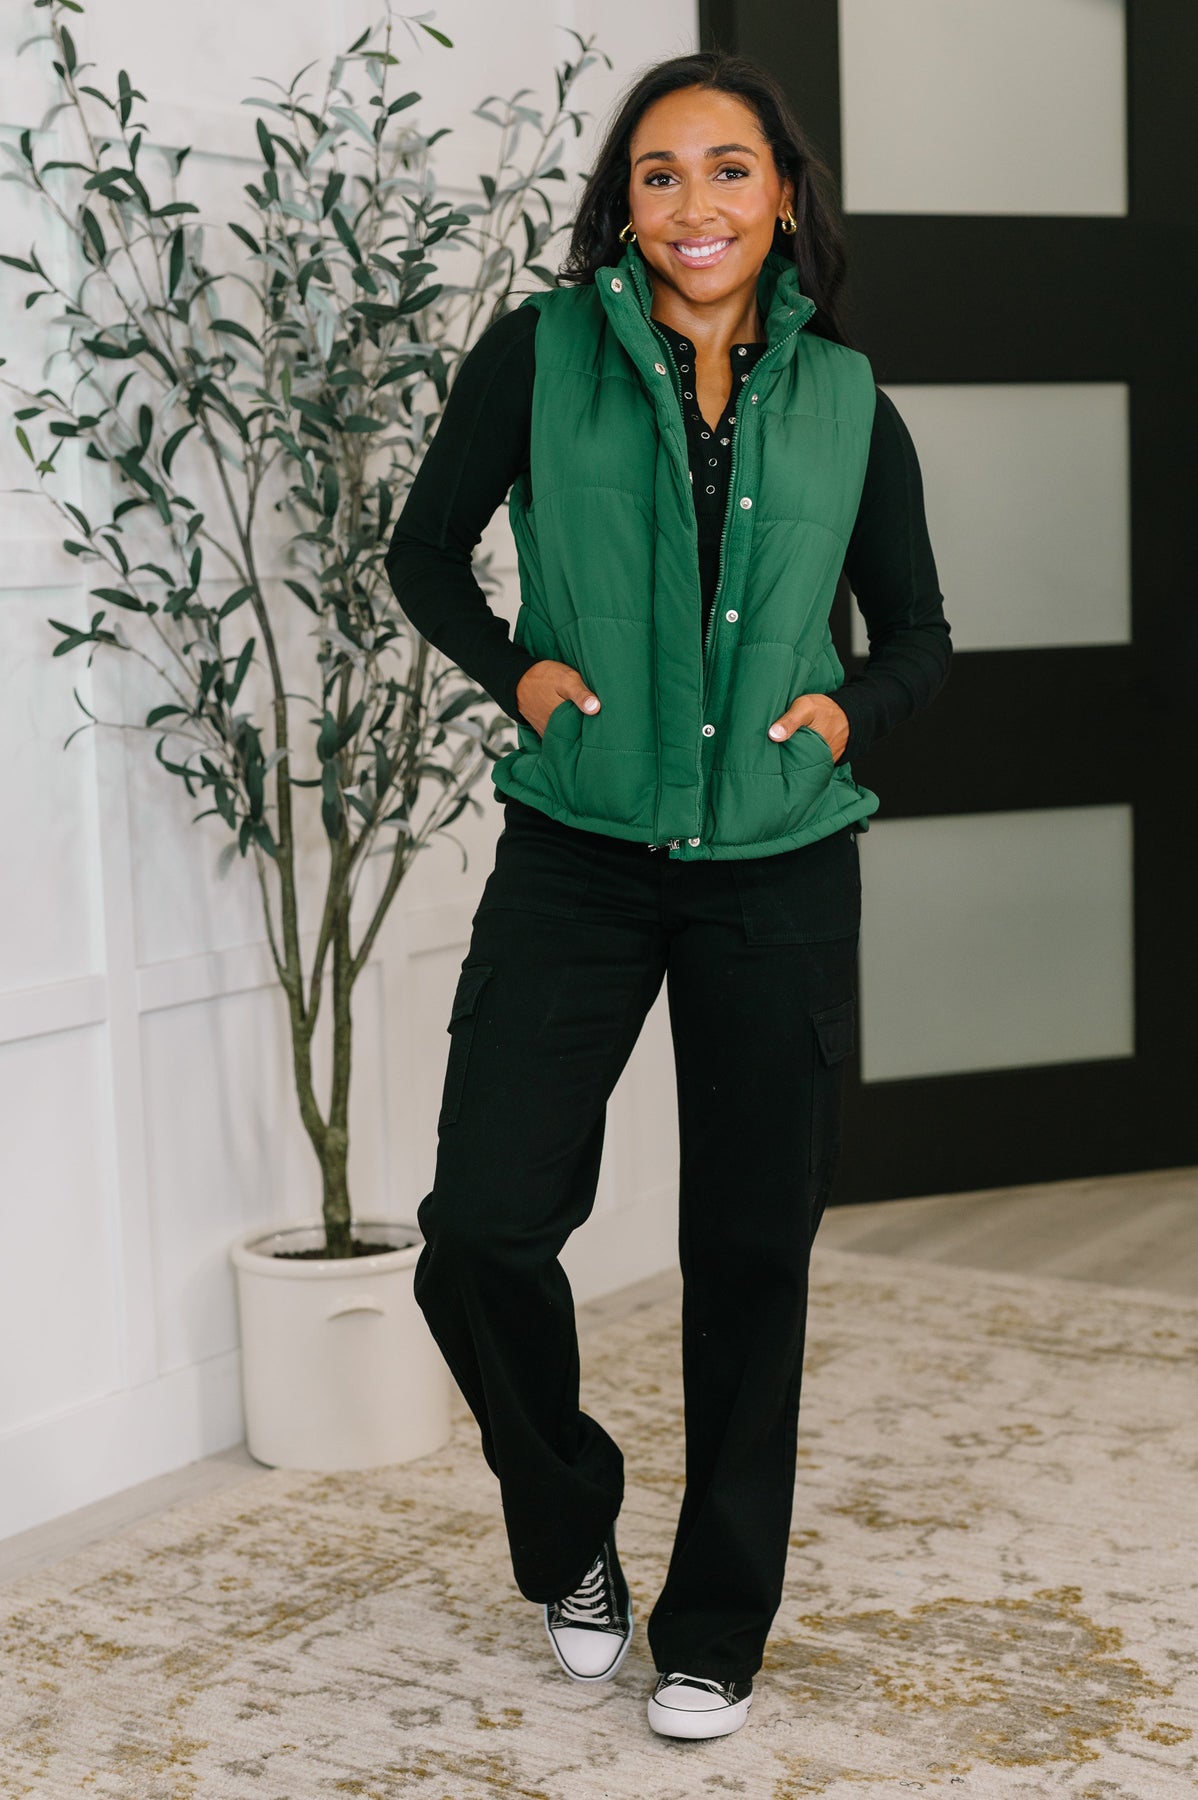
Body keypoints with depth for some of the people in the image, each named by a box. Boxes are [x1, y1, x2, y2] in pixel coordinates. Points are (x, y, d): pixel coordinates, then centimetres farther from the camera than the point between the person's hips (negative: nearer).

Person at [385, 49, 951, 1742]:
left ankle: (716, 1631, 25)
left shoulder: (846, 399, 6)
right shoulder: (544, 353, 0)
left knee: (751, 1255, 7)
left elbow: (919, 635, 14)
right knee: (482, 1228, -9)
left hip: (779, 876, 1)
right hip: (576, 860, -1)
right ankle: (571, 1534, 22)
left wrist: (849, 710, -6)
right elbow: (426, 551, 10)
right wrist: (513, 666, -7)